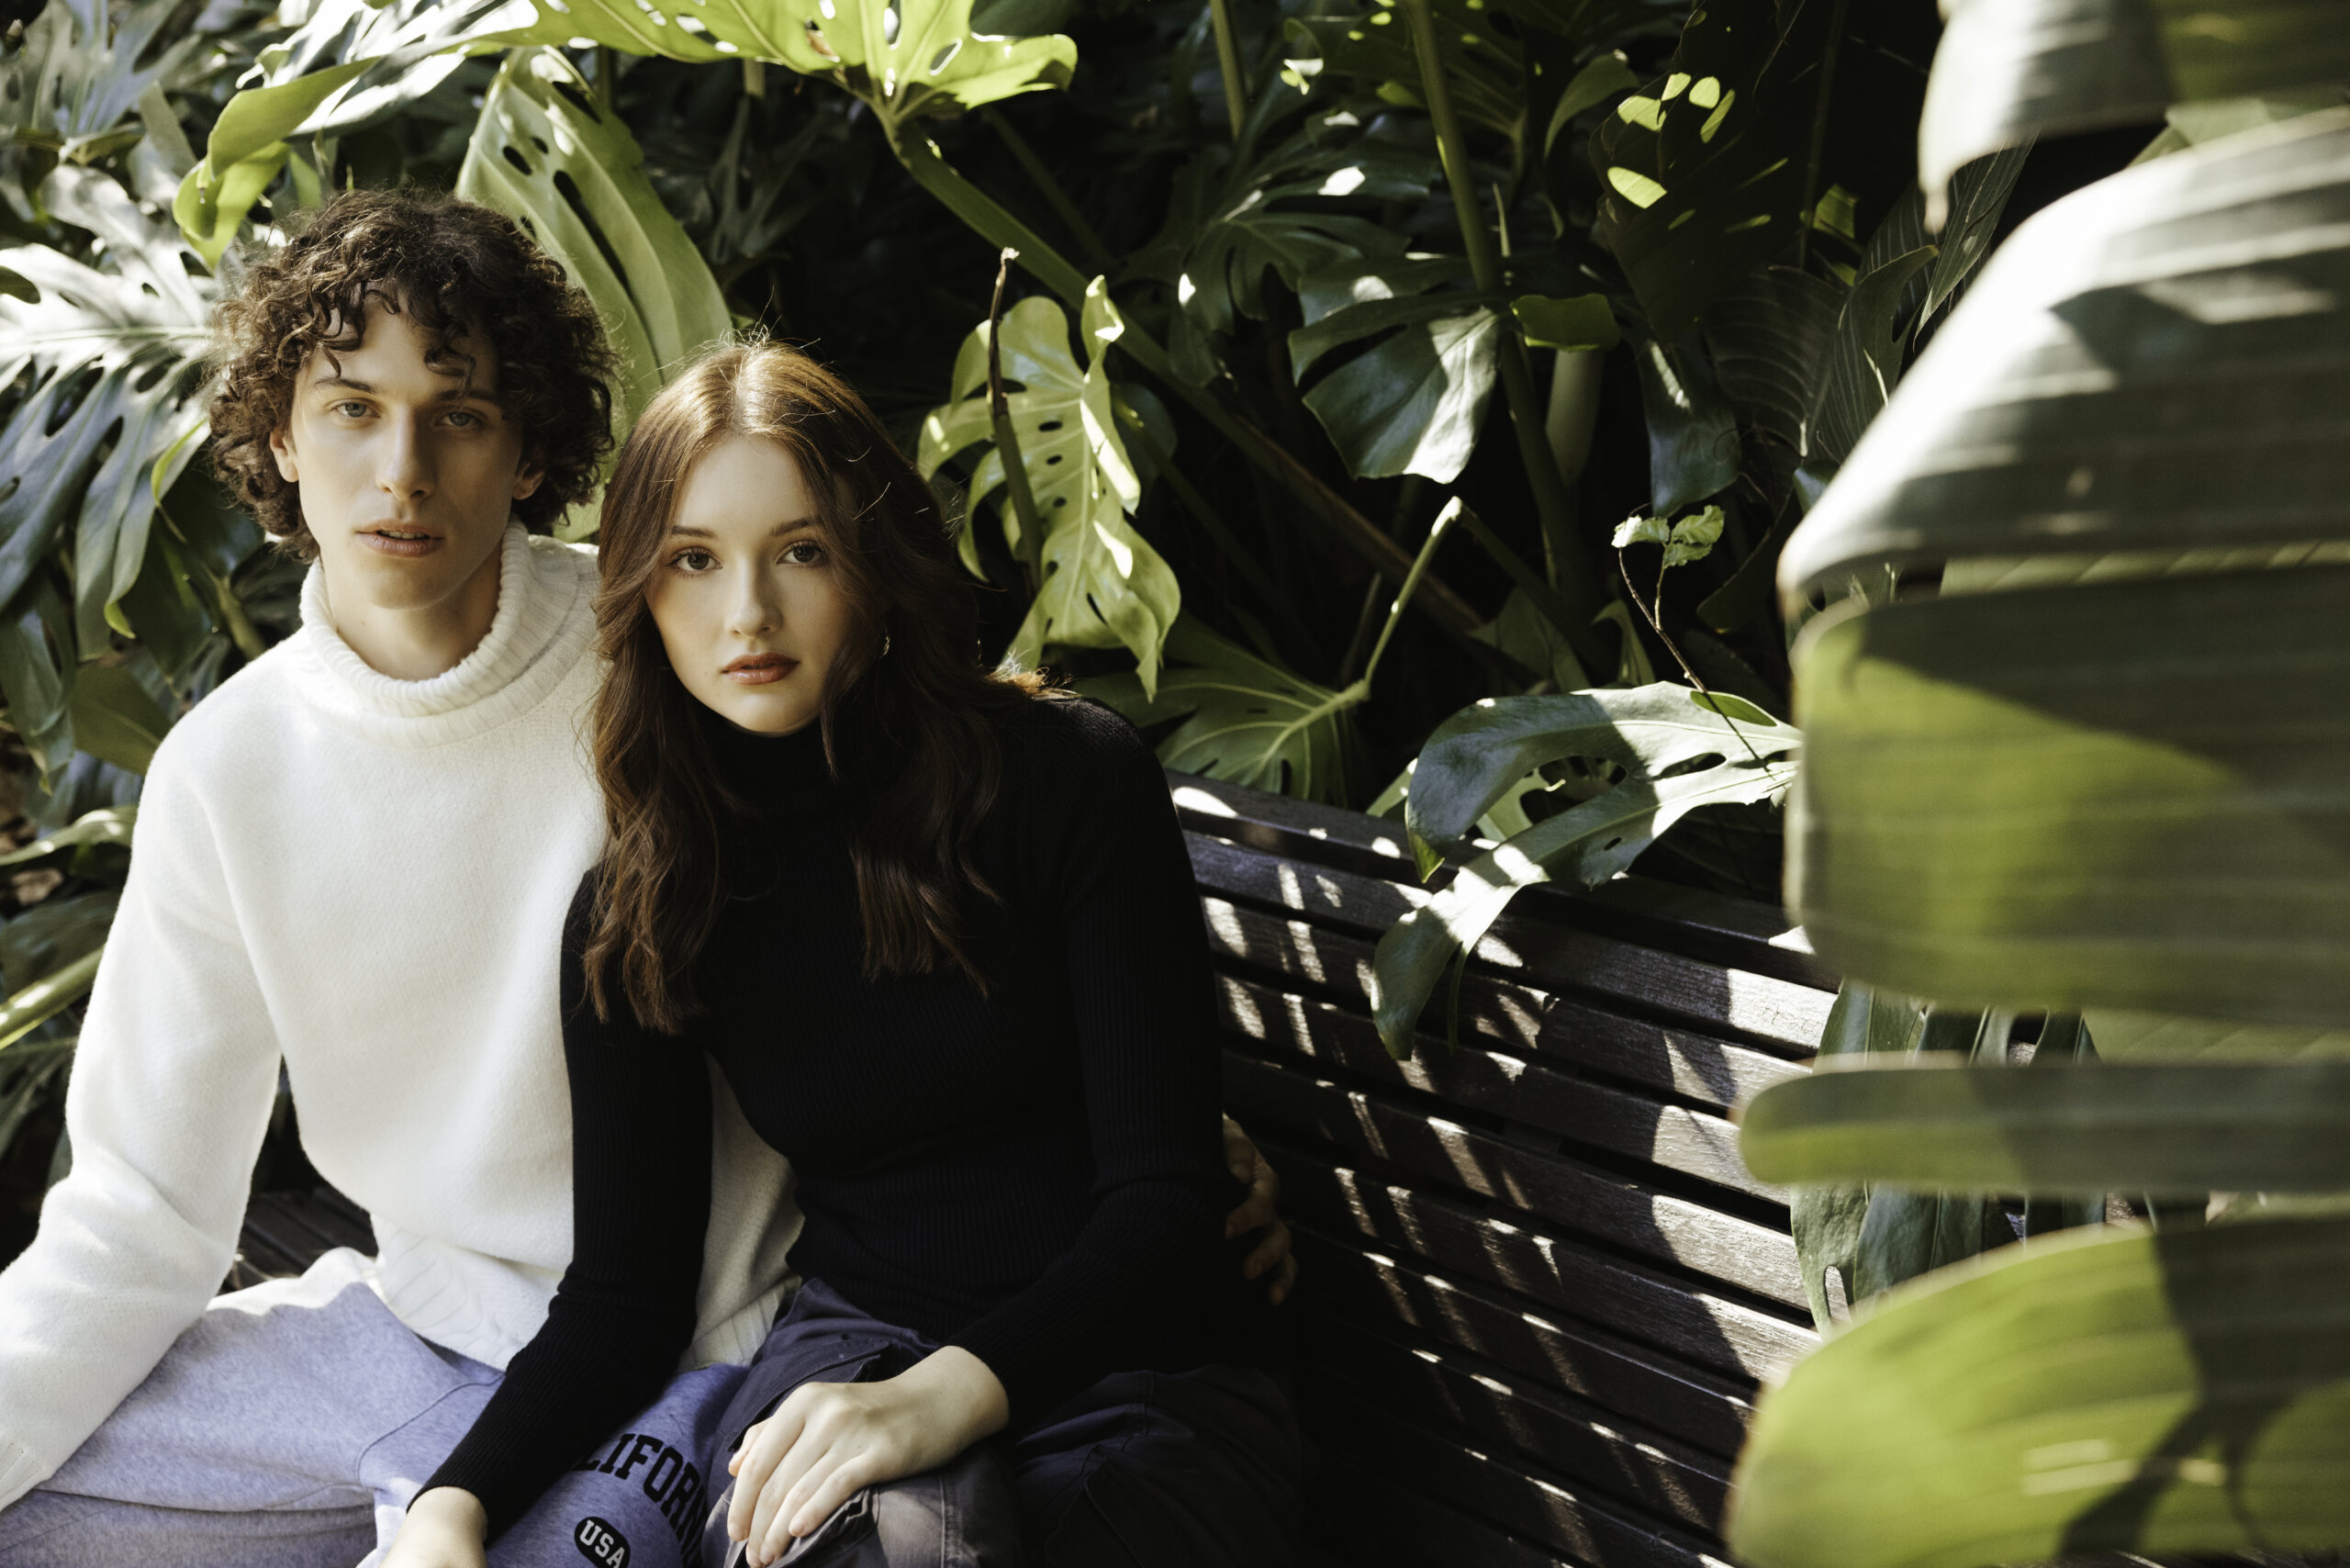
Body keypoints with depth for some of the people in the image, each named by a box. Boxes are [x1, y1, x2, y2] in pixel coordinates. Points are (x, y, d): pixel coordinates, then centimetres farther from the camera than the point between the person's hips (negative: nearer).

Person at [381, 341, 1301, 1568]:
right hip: (858, 1345, 2)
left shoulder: (1072, 779, -6)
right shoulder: (634, 919, 5)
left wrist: (945, 1396, -27)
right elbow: (624, 1289, 7)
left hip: (1142, 1370, -1)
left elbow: (1165, 1195, -10)